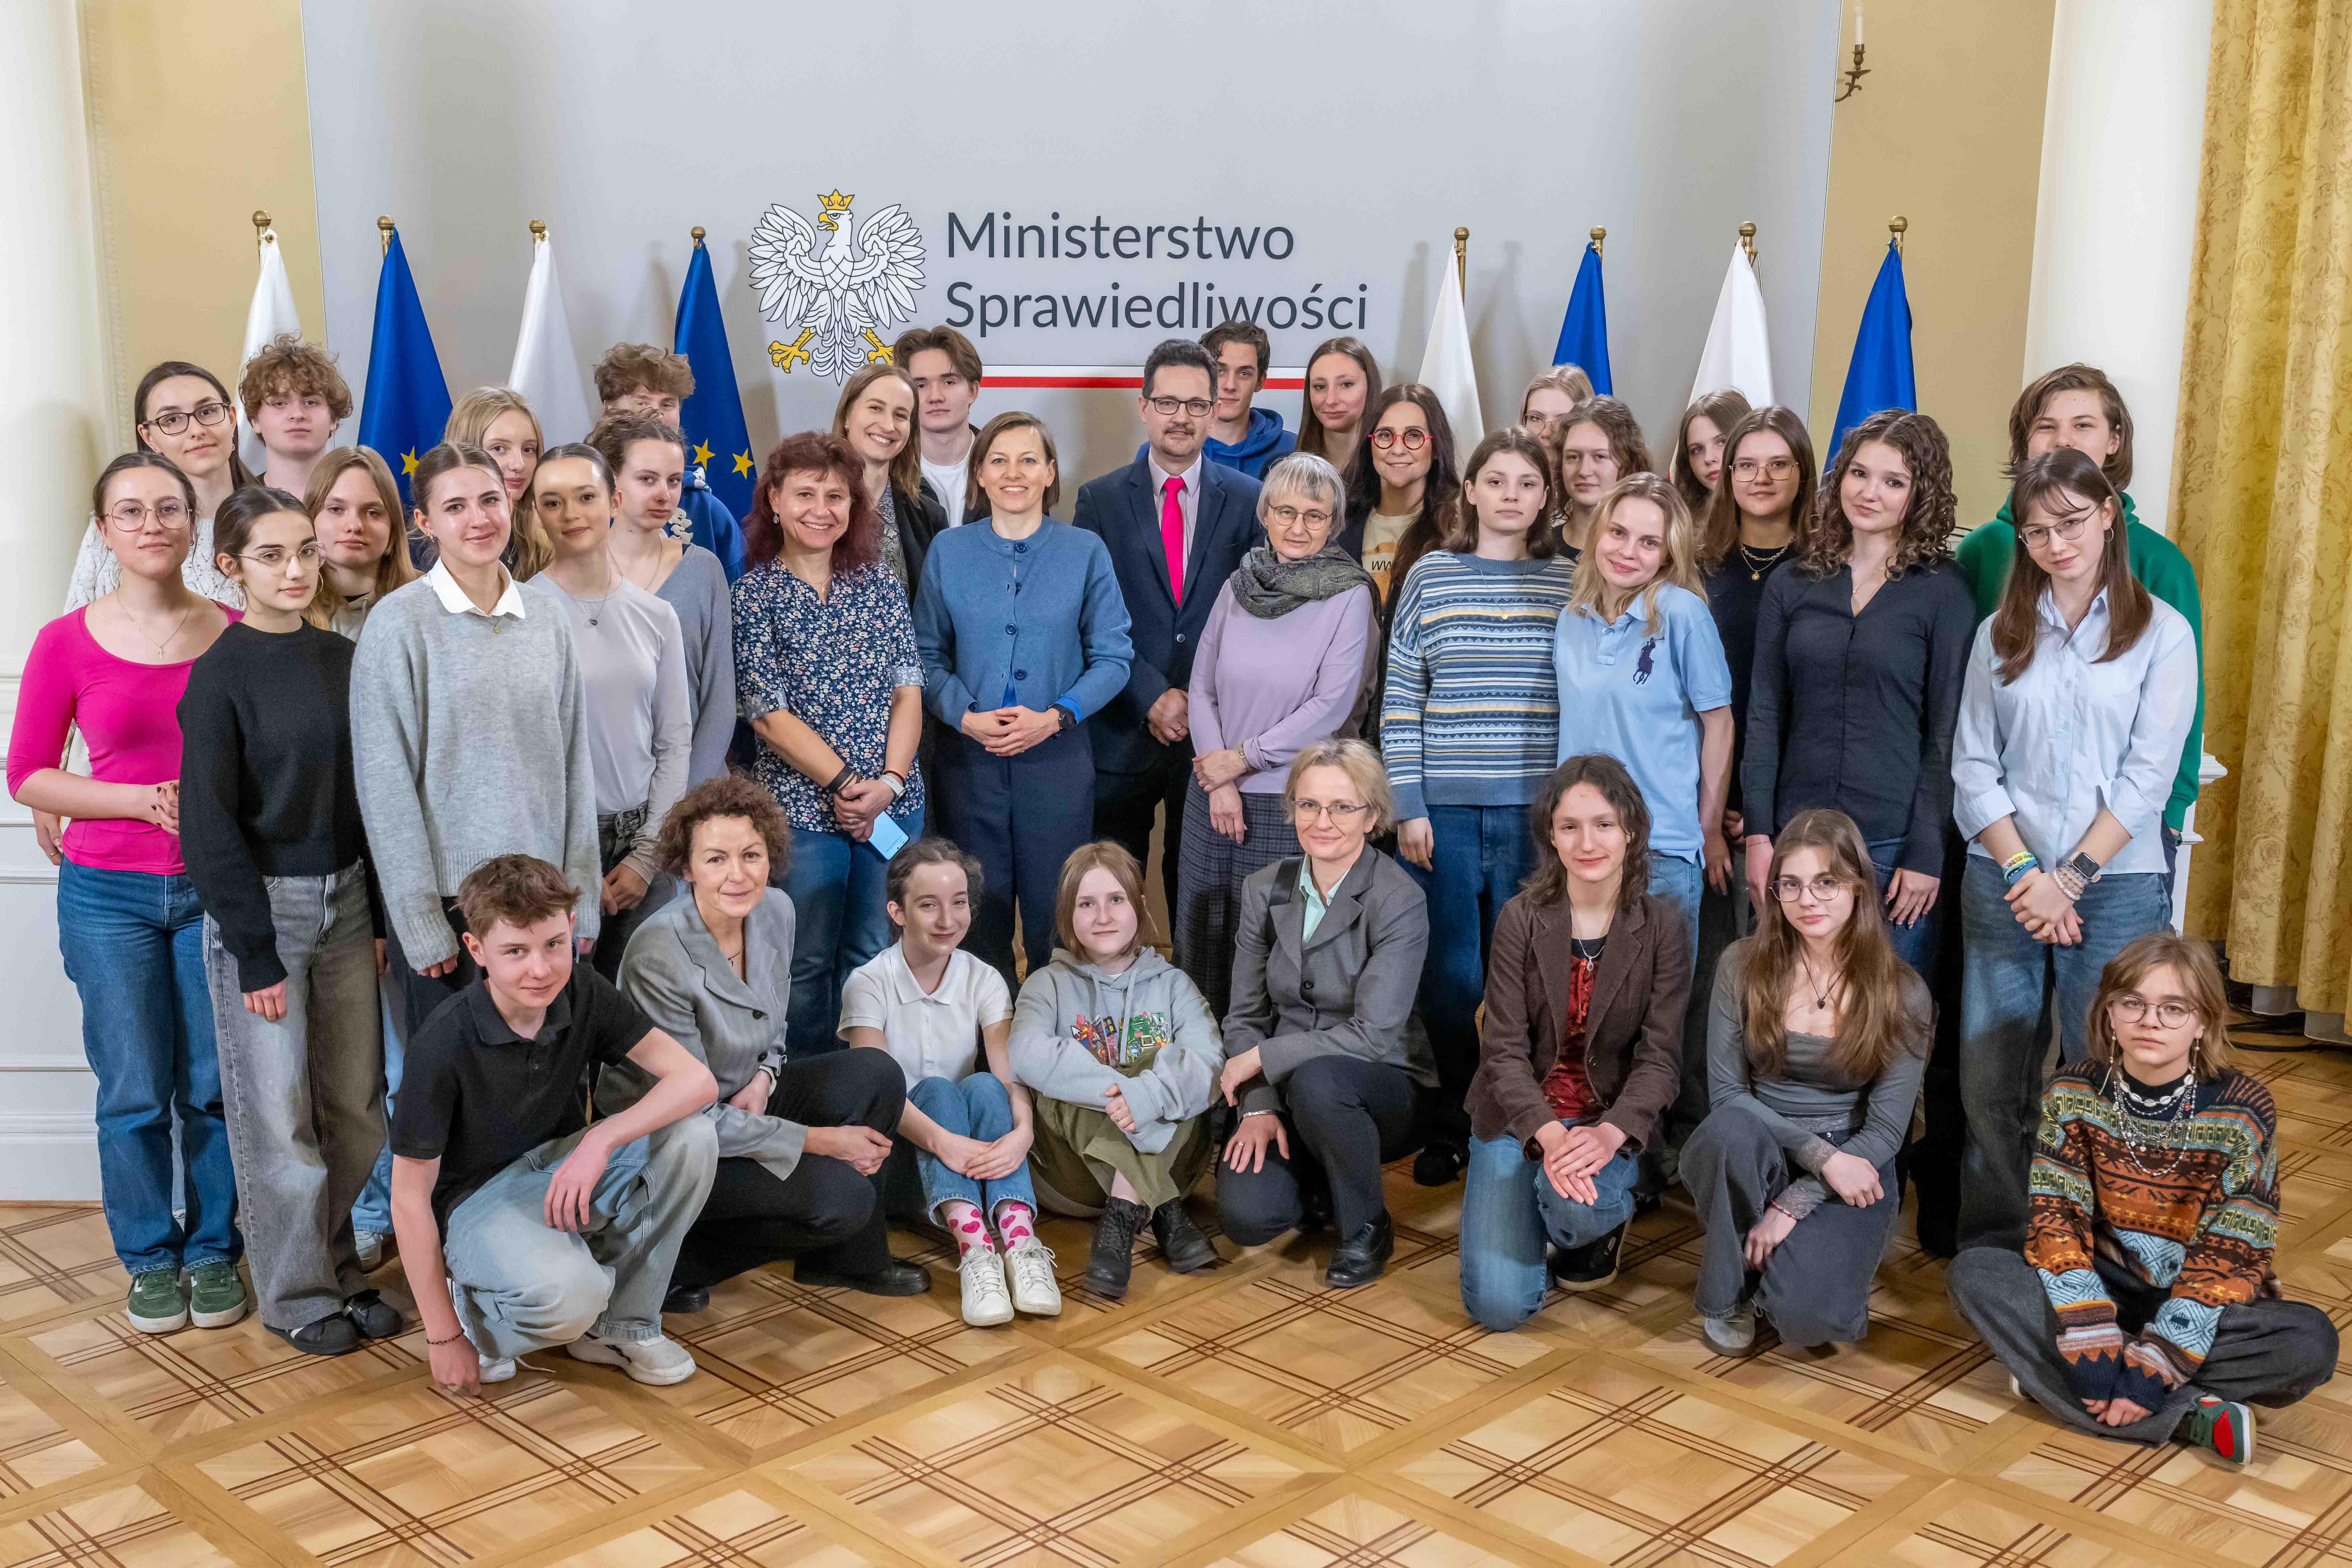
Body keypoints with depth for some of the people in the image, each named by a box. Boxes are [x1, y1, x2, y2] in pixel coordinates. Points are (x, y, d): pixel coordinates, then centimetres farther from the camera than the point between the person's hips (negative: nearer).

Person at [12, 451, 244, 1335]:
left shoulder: (239, 635, 0)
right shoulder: (67, 643, -3)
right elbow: (27, 776, 2)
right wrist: (142, 800, -12)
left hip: (218, 889, 1)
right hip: (110, 893, -1)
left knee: (215, 1087, 5)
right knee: (135, 1092, 5)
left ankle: (214, 1251, 23)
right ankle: (150, 1260, 23)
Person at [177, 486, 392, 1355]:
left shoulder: (341, 658, 6)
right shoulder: (220, 674, -10)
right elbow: (210, 825, -11)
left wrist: (383, 913, 7)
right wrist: (255, 952, -12)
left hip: (347, 897, 5)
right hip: (262, 902, -5)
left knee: (356, 1101, 10)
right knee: (278, 1111, 3)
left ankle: (342, 1270, 25)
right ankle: (296, 1293, 18)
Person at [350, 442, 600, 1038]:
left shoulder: (547, 622, 7)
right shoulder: (399, 622, -6)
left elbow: (575, 764, 9)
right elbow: (386, 784, -7)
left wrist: (582, 900, 5)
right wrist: (422, 924, -10)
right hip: (447, 900, -4)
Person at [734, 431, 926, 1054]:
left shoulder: (879, 583, 7)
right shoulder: (754, 594, -3)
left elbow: (908, 690, 3)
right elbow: (770, 715, -8)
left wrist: (888, 781, -10)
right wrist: (846, 784, -14)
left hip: (894, 801, 3)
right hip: (801, 807, -3)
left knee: (873, 954, 11)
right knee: (809, 963, 6)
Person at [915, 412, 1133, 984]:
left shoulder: (1085, 551, 2)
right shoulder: (948, 551, 5)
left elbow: (1113, 657, 0)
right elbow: (927, 654, 5)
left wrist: (1055, 717, -13)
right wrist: (965, 716, -12)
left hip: (1057, 758, -1)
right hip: (969, 757, 1)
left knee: (1053, 910, 4)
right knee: (979, 907, 7)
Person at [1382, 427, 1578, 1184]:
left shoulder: (1569, 584, 5)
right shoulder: (1430, 577, 4)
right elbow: (1399, 701, 3)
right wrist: (1408, 807, -3)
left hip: (1537, 810, 0)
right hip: (1444, 809, 0)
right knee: (1450, 974, 3)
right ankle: (1451, 1126, 21)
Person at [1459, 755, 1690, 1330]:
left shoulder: (1661, 928, -7)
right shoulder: (1522, 919, -8)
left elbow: (1661, 1057, -11)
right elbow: (1504, 1049, -11)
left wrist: (1610, 1133, -30)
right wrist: (1549, 1136, -29)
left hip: (1609, 1117, -1)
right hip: (1518, 1116, 1)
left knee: (1576, 1204, -36)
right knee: (1499, 1306, -11)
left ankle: (1600, 1224, 5)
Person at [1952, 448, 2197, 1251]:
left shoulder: (2161, 633, 2)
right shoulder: (2000, 635, 10)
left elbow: (2148, 775, -5)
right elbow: (1972, 768, 5)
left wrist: (2071, 878, -11)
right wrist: (2022, 873, -7)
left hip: (2115, 884, -2)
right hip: (2003, 883, 2)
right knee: (1990, 1081, 3)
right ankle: (1989, 1254, 16)